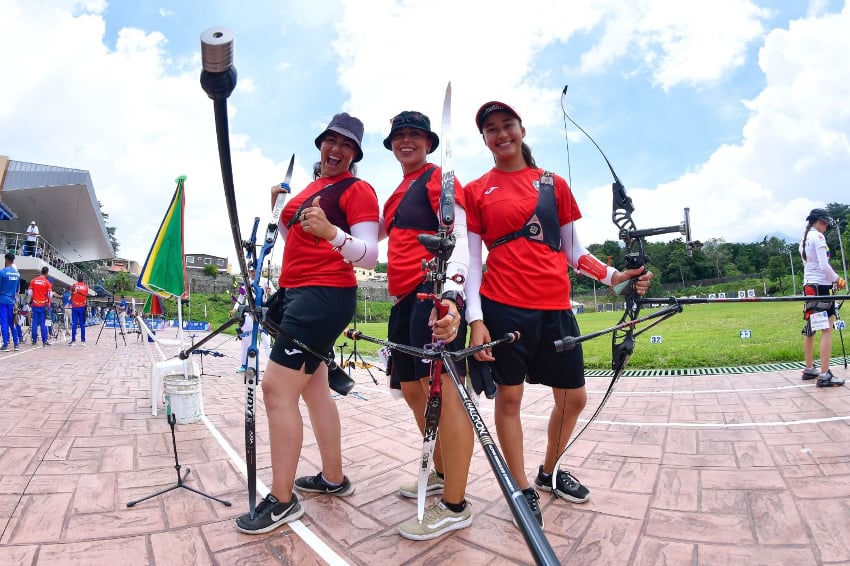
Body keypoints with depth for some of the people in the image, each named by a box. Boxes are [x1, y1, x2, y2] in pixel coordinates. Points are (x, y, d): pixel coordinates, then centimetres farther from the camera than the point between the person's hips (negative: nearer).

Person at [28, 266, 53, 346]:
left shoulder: (33, 281, 3)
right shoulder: (47, 282, -7)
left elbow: (29, 293, 4)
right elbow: (50, 295, -9)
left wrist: (31, 300, 21)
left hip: (35, 304, 3)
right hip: (43, 305, -3)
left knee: (35, 322, 8)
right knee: (43, 323, -2)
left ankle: (34, 340, 11)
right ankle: (44, 340, -3)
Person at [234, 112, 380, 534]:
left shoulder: (358, 190, -7)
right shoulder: (312, 188, 19)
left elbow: (370, 255, -19)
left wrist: (332, 233, -36)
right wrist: (277, 210, 11)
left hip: (325, 295, -10)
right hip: (297, 293, 10)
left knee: (276, 387, -13)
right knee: (312, 384, 15)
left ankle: (282, 500, 1)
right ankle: (333, 478, 29)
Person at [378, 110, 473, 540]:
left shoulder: (439, 178, 0)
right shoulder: (397, 193, 24)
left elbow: (458, 239, -14)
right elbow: (372, 240, 32)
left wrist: (450, 294, -30)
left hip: (434, 290, -9)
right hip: (404, 296, 9)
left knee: (443, 387, -12)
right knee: (413, 389, 14)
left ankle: (455, 507, -2)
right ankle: (442, 474, 31)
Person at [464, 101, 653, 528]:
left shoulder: (555, 184, 11)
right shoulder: (475, 191, 5)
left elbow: (573, 251, 12)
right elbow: (472, 259, 0)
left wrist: (614, 276, -3)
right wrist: (475, 318, -9)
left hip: (556, 306, 3)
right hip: (503, 306, -3)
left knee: (574, 397, 10)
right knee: (509, 396, 3)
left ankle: (549, 472, 35)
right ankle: (523, 489, 24)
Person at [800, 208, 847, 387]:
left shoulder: (804, 239, 17)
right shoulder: (818, 237, -9)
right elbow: (824, 266, -17)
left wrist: (834, 279, 10)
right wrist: (837, 279, -3)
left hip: (809, 285, 9)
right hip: (822, 286, -9)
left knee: (809, 329, 11)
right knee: (827, 330, -8)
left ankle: (809, 370, 18)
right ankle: (824, 375, -10)